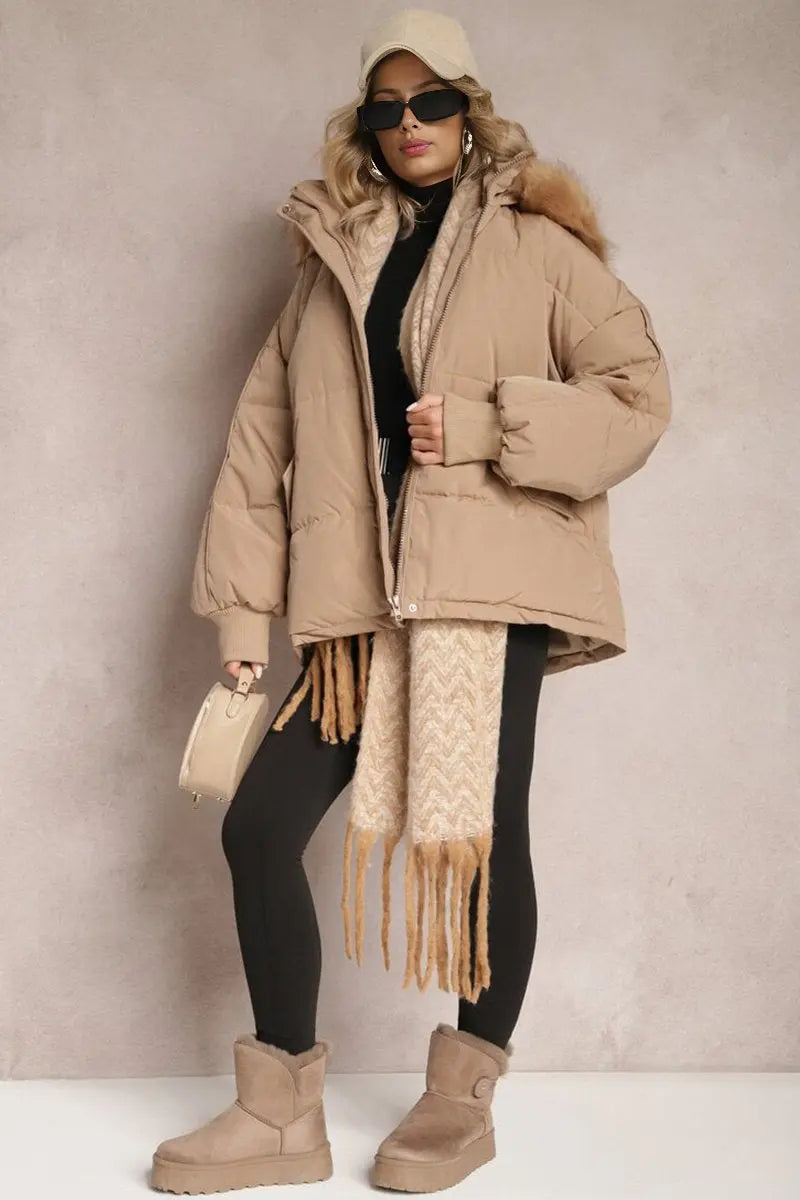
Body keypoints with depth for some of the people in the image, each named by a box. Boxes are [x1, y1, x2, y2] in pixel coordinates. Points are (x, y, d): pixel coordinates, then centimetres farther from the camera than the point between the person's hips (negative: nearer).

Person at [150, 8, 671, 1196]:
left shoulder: (538, 247, 6)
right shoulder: (331, 262, 17)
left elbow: (639, 395, 1)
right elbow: (265, 432, 12)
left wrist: (484, 424, -12)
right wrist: (242, 608, 4)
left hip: (494, 587, -4)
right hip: (361, 602, 4)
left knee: (490, 833, -1)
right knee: (259, 826, 0)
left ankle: (464, 1100, 22)